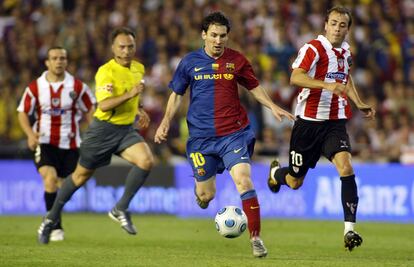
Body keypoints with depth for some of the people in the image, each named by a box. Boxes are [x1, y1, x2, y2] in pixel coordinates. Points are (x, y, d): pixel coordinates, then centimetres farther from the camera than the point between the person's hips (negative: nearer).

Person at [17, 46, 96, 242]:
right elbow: (23, 112, 4)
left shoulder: (77, 86, -2)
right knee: (50, 177, -24)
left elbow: (90, 109, 8)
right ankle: (55, 227, -19)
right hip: (44, 143, -2)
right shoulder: (35, 87, -3)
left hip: (70, 144, 2)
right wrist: (30, 134, -13)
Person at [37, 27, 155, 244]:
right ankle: (52, 218, 26)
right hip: (103, 130, -5)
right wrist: (129, 94, -39)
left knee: (146, 160, -21)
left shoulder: (139, 69, 6)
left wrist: (139, 110, 13)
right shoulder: (106, 72, -18)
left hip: (126, 129, 5)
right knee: (81, 175, 7)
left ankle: (121, 209, -8)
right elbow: (103, 105, -30)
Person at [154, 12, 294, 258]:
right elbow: (177, 94, 11)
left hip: (234, 133, -1)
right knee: (206, 196, 4)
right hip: (201, 137, 1)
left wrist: (273, 107, 1)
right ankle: (200, 187, 44)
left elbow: (254, 87, 15)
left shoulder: (237, 60, 2)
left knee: (244, 181, -20)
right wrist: (166, 122, -1)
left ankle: (256, 238, -12)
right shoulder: (190, 62, 2)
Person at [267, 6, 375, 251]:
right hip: (308, 121, -4)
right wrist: (327, 85, -40)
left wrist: (359, 104, 17)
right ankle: (276, 172, 48)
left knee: (346, 167, -22)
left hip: (335, 122, 4)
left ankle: (350, 229, -21)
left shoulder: (346, 51, 8)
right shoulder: (313, 48, -14)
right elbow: (296, 77, -29)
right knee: (294, 182, 9)